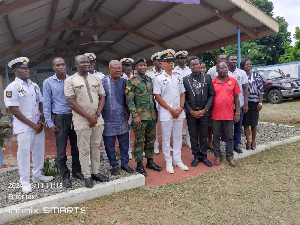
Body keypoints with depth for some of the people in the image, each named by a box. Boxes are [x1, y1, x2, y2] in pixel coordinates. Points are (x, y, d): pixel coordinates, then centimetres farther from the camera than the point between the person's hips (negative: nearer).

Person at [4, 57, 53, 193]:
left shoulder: (34, 86, 9)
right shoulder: (12, 88, -9)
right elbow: (14, 111, -13)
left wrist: (41, 122, -3)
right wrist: (33, 125, -14)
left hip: (38, 126, 6)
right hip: (24, 127, -6)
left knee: (39, 151, 14)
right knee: (24, 153, 4)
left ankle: (37, 175, 32)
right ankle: (25, 182, 18)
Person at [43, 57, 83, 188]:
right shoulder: (48, 82, 0)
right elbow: (46, 104, 0)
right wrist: (50, 123, -4)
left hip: (74, 117, 2)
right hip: (60, 118, -2)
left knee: (76, 147, 12)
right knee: (61, 150, 3)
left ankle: (76, 171, 28)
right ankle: (65, 176, 18)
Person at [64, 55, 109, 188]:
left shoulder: (96, 79, 9)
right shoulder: (70, 81, -4)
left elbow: (102, 97, 9)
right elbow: (71, 102, -10)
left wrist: (97, 114, -6)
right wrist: (88, 117, -13)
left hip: (97, 119, 4)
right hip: (82, 121, -4)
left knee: (96, 147, 13)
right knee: (84, 149, 4)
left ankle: (96, 172, 26)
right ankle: (87, 176, 17)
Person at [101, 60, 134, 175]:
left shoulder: (124, 82, 7)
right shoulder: (103, 82, -4)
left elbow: (127, 99, 12)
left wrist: (127, 113, 7)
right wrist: (99, 115, -5)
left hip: (122, 118, 3)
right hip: (108, 119, -3)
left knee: (124, 142, 10)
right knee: (109, 145, 7)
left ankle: (125, 163, 27)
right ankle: (114, 165, 24)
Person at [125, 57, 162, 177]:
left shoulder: (149, 80, 13)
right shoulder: (132, 81, -7)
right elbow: (129, 100, -12)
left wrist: (155, 112, 16)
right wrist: (135, 115, -19)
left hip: (152, 116, 6)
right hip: (140, 116, -6)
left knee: (151, 140, 14)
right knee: (139, 141, 2)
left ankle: (150, 161, 29)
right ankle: (139, 165, 15)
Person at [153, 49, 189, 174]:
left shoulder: (178, 77, 11)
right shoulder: (159, 79, -4)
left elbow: (182, 94, 12)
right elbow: (157, 97, -9)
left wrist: (181, 108, -5)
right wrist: (171, 110, -11)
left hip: (179, 113, 5)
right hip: (166, 113, -4)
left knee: (178, 137, 13)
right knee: (166, 138, 5)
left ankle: (177, 160, 27)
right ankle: (168, 162, 19)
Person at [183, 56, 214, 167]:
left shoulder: (207, 77, 3)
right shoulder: (185, 79, 1)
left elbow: (211, 95, 1)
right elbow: (184, 97, -1)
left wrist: (205, 109, -8)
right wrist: (191, 111, -8)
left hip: (204, 111, 1)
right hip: (191, 112, 0)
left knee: (204, 135, 10)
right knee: (193, 136, 9)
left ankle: (204, 156, 26)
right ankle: (196, 156, 24)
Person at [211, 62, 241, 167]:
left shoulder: (233, 81, 4)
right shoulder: (212, 82, 0)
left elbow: (236, 98, 6)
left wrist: (237, 113, 2)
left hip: (229, 115, 1)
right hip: (216, 115, -1)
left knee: (229, 137, 10)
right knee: (216, 137, 9)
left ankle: (230, 156, 24)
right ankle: (217, 156, 23)